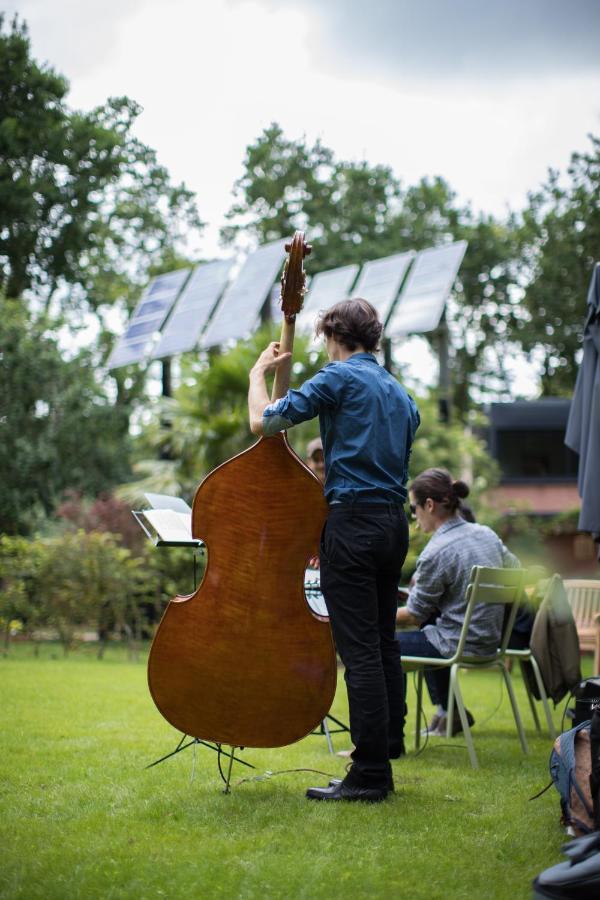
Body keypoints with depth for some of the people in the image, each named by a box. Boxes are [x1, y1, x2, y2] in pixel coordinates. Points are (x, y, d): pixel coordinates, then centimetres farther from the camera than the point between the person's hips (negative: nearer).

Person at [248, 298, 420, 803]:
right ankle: (388, 743, 24)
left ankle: (369, 775, -8)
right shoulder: (399, 392, 20)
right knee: (383, 641, 16)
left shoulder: (340, 378, -6)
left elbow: (264, 421, -10)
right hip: (395, 523, 9)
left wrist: (259, 372, 7)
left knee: (359, 649, -8)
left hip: (354, 520, -8)